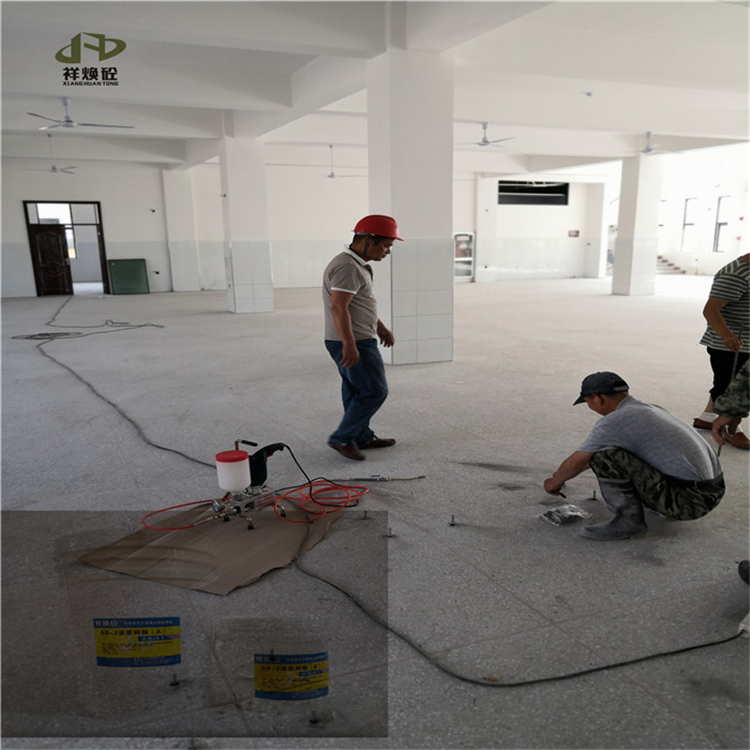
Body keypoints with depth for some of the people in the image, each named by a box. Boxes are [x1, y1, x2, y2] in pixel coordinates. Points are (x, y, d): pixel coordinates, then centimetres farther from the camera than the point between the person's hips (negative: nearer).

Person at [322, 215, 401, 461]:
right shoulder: (348, 267, -20)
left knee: (356, 391, 16)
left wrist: (380, 327, 30)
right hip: (353, 343, -10)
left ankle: (362, 437, 27)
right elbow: (338, 307, -27)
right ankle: (343, 437, 3)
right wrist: (349, 345, -31)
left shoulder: (356, 264, 13)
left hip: (355, 341, 10)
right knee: (374, 391, -4)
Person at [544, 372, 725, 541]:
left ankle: (630, 520, -4)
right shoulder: (651, 410, 16)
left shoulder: (615, 421, -13)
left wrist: (554, 482, 16)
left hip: (689, 501, -9)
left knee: (604, 454, -15)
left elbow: (575, 462, -5)